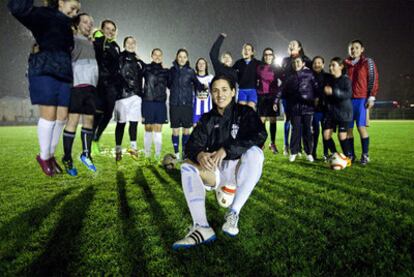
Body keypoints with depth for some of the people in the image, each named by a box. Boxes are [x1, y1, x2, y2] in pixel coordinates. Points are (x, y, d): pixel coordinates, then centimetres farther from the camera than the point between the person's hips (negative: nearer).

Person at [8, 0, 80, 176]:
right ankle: (43, 156, 9)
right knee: (49, 115, -7)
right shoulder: (44, 15, 0)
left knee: (62, 116, 2)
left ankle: (51, 154, 15)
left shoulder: (67, 27, 21)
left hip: (63, 75, 7)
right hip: (44, 72, -7)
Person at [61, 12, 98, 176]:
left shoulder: (91, 43, 24)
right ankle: (67, 158, -1)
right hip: (76, 84, -6)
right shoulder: (72, 39, 6)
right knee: (73, 120, -9)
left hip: (91, 86, 6)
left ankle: (86, 154, 16)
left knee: (89, 119, 6)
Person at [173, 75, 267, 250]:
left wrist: (226, 150, -32)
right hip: (217, 170, 4)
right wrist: (199, 154, -29)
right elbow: (192, 144, -3)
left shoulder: (244, 112, -3)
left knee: (254, 152, -33)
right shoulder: (207, 119, 8)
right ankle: (201, 228, -29)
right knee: (187, 167, -18)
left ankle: (234, 213, -25)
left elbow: (260, 135, -22)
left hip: (242, 169, -3)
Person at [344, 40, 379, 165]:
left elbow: (373, 80, 0)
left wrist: (371, 97, -8)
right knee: (348, 128, 3)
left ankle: (365, 155, 3)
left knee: (361, 127, -8)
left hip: (362, 99, -4)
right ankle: (351, 154, 13)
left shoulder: (368, 62, 4)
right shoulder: (346, 64, 14)